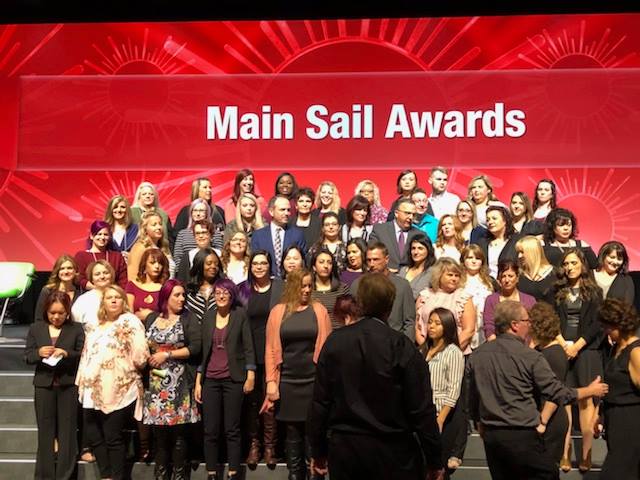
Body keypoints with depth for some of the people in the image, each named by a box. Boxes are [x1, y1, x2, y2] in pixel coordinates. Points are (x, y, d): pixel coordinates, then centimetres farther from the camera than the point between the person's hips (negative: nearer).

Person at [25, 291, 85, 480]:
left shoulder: (76, 329, 0)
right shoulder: (36, 329, 5)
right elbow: (27, 357, 4)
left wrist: (67, 354, -20)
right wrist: (39, 353, -17)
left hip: (68, 385, -1)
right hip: (44, 385, 2)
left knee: (67, 430, 5)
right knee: (45, 430, 8)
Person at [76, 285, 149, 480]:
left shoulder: (130, 321, -6)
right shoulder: (94, 325, 16)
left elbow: (140, 356, -13)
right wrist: (81, 382, 17)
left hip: (119, 392, -7)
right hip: (93, 392, 7)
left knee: (113, 438, 0)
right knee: (94, 435, 9)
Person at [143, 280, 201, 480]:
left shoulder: (188, 319, 0)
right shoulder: (151, 318, 11)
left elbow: (195, 347, -9)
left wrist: (167, 354, -11)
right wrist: (147, 359, -4)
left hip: (179, 382, -3)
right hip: (155, 381, 3)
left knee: (178, 429, -1)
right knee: (159, 428, 5)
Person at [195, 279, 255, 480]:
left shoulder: (240, 315, 0)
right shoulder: (208, 317, 8)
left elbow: (248, 347, 0)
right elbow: (202, 350, 10)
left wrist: (250, 376, -7)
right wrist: (198, 381, 6)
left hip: (233, 379, -3)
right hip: (210, 380, 3)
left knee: (232, 430, 2)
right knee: (210, 431, 4)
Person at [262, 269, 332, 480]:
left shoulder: (319, 311, 1)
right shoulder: (278, 312, 3)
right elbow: (271, 348, 2)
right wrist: (271, 381, -4)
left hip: (314, 380, -1)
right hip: (288, 381, 1)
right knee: (293, 433, 10)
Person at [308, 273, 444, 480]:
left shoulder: (334, 342, -3)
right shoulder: (403, 347, -12)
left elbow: (320, 401, -1)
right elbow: (422, 409, -11)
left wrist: (318, 451, 10)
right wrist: (434, 460, -2)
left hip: (344, 447, 3)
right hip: (393, 450, -3)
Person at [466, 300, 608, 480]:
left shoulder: (477, 355, 3)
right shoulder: (530, 356, -12)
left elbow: (472, 398, 11)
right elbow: (557, 393, -5)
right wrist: (590, 391, 11)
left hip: (490, 435, 6)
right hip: (521, 436, -6)